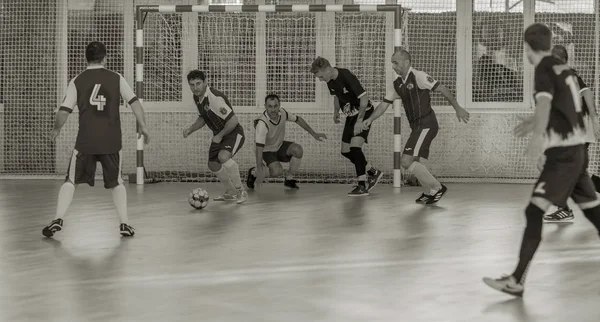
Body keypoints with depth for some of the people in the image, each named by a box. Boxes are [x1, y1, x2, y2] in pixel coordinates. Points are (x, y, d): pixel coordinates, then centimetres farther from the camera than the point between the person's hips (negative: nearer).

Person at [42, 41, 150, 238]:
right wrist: (143, 126, 2)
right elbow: (134, 103, -5)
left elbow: (64, 111, -2)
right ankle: (125, 224, 7)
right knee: (116, 183, 15)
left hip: (85, 141, 0)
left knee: (71, 181, 11)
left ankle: (58, 220, -1)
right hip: (112, 141, 1)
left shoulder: (77, 81, 1)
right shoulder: (116, 79, 2)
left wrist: (56, 130, 15)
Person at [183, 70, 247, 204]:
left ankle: (240, 191, -17)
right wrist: (191, 129, 2)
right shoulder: (197, 98, 0)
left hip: (233, 133, -10)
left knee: (223, 156, -33)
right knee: (213, 165, 11)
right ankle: (231, 192, 34)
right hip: (218, 135, 10)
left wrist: (220, 135, -19)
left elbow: (233, 120, -27)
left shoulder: (215, 98, -28)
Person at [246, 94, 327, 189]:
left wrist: (314, 134, 9)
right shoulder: (262, 123, -33)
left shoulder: (283, 113, -15)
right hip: (267, 150, -6)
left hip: (280, 146, 6)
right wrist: (259, 170, -43)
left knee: (298, 149, -21)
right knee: (277, 171, -28)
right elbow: (259, 147, -37)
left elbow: (298, 120, 6)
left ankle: (289, 179, -2)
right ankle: (254, 172, 2)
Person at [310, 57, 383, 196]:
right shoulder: (330, 81, -3)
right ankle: (373, 173, 23)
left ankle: (362, 186, -15)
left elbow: (364, 98, -26)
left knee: (355, 146, -22)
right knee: (346, 151, 8)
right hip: (350, 115, 9)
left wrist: (360, 121, -27)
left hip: (364, 113, -9)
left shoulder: (346, 77, -27)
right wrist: (336, 112, 5)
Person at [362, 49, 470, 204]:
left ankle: (436, 188, -5)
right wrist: (370, 119, 3)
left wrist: (458, 108, -14)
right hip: (417, 127, 9)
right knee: (415, 163, 14)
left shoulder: (418, 76, -11)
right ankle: (430, 192, 31)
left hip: (426, 125, -9)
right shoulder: (397, 84, 14)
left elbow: (442, 89, -12)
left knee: (406, 161, -15)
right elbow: (384, 104, 17)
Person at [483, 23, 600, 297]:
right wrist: (535, 121, 45)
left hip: (563, 153, -9)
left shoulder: (544, 69, -11)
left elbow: (545, 102, -32)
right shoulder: (562, 67, 13)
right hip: (576, 148, 9)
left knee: (534, 212, -14)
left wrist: (538, 134, -48)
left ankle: (517, 281, -20)